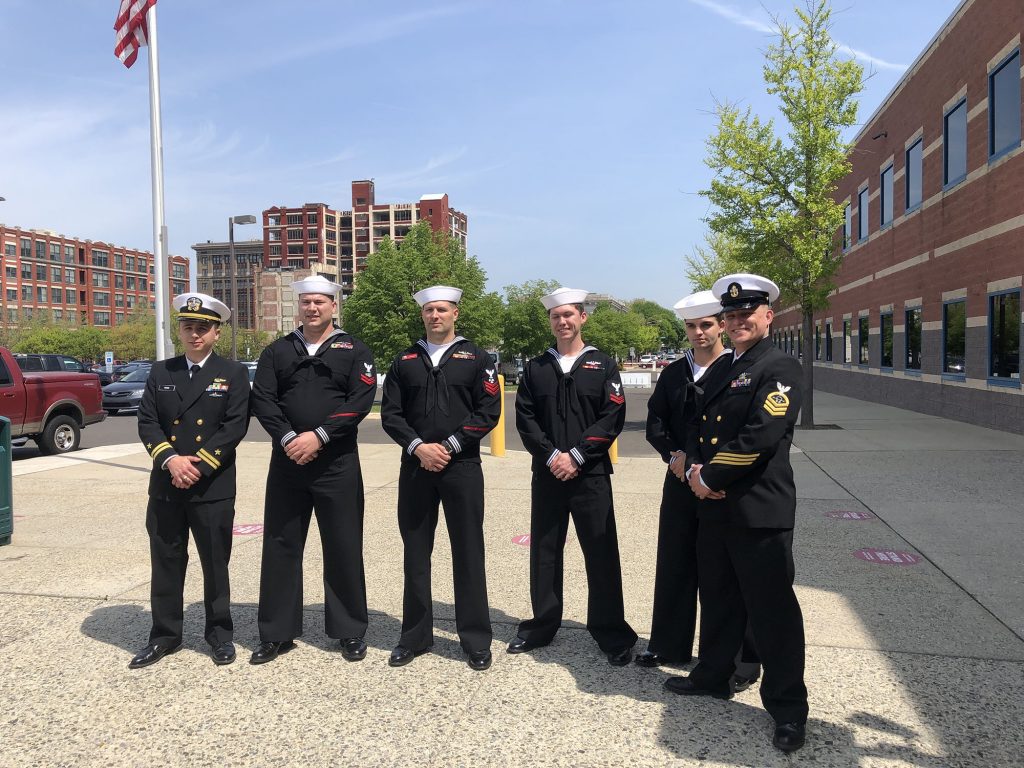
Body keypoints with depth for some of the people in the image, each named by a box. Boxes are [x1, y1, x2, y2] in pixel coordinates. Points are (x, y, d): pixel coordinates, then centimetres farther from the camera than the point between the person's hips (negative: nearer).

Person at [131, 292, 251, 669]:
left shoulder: (233, 374, 1)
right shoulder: (160, 372, 10)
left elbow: (235, 426, -8)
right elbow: (147, 422, 3)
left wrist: (199, 465, -16)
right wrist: (171, 459, -14)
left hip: (213, 487, -3)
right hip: (165, 486, 3)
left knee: (215, 563, 7)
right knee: (166, 563, 11)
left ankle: (219, 633, 22)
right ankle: (165, 635, 25)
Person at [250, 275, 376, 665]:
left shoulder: (353, 349, 3)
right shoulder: (278, 350, 10)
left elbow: (361, 399, -8)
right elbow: (262, 399, 1)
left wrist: (319, 436, -16)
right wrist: (287, 438, -14)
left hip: (337, 463, -2)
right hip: (287, 461, 3)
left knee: (343, 547, 4)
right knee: (281, 545, 8)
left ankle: (350, 632, 18)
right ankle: (277, 633, 21)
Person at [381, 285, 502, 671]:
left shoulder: (475, 358, 3)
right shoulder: (404, 361, 10)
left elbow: (488, 412, -4)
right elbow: (390, 414, 5)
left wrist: (448, 446, -11)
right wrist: (419, 447, -11)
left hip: (462, 466, -2)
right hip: (415, 466, 3)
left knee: (468, 553, 2)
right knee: (415, 552, 9)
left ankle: (476, 640, 14)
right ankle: (415, 636, 22)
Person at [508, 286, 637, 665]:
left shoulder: (603, 365, 3)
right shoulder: (535, 368, 9)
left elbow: (612, 418, -6)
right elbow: (524, 418, 2)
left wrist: (575, 456, -13)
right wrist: (552, 456, -11)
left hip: (590, 474, -2)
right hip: (546, 474, 2)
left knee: (601, 554, 2)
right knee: (544, 551, 9)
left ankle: (612, 633, 14)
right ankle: (543, 625, 24)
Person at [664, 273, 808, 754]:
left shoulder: (779, 368, -10)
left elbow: (761, 436, -22)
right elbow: (699, 426, 16)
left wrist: (711, 478, -15)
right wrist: (695, 469, -4)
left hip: (760, 512, -8)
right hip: (714, 507, 8)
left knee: (771, 610, 3)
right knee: (717, 600, 20)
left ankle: (788, 708, 18)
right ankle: (712, 677, 38)